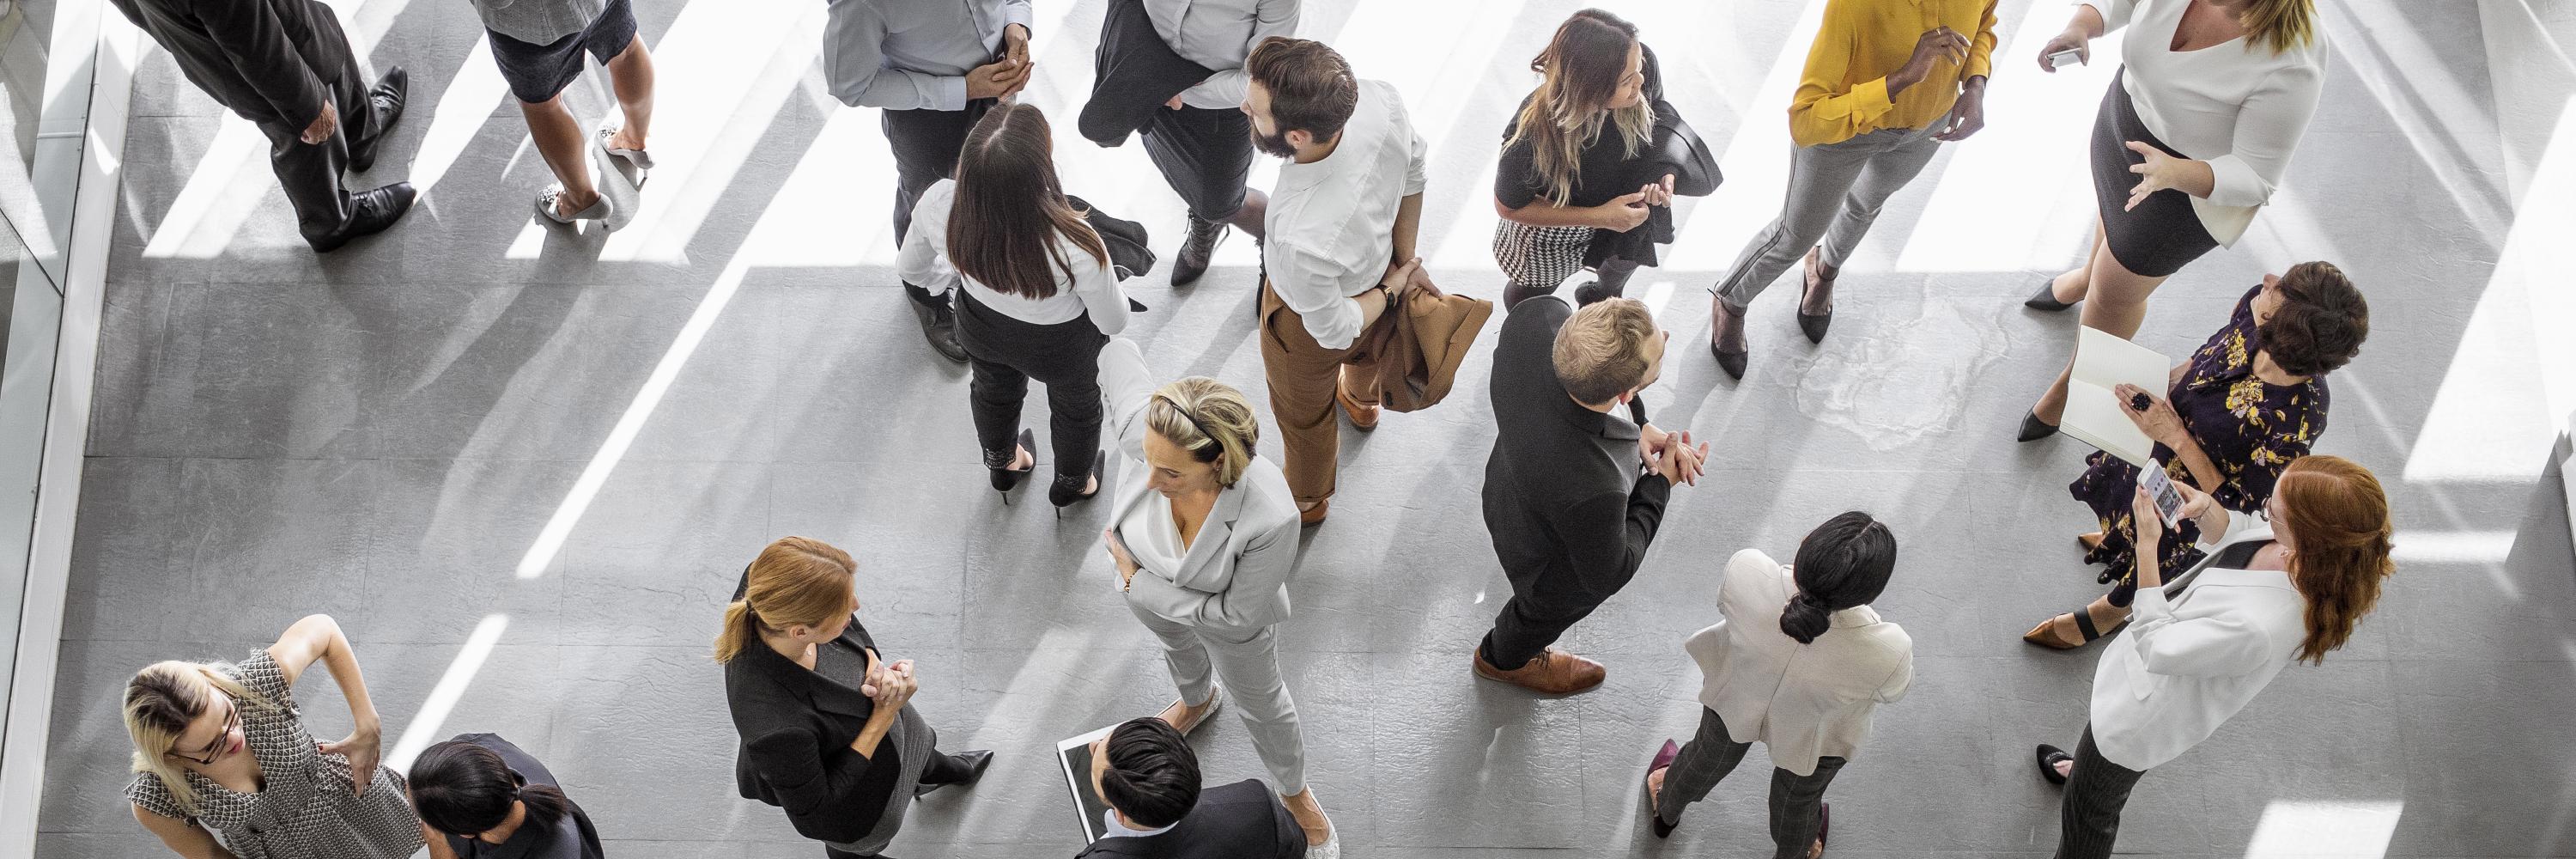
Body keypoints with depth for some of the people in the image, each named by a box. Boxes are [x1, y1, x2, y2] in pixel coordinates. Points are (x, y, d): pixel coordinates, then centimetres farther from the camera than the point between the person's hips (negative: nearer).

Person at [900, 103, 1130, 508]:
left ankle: (1001, 464, 69)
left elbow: (911, 267, -11)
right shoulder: (1076, 247, -46)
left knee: (994, 391, 37)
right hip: (1059, 346, -3)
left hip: (979, 326, 3)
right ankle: (1072, 482, 64)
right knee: (1075, 404, 33)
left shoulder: (940, 204, -36)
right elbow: (1113, 321, -24)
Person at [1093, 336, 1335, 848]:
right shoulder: (1141, 428, -43)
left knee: (1260, 704, 29)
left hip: (1226, 611, -3)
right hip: (1148, 590, 3)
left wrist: (1138, 584, -27)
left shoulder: (1270, 517, -49)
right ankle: (1197, 703, 76)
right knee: (1178, 648, 39)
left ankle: (1294, 791, 61)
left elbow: (1237, 616, -31)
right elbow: (1118, 353, -20)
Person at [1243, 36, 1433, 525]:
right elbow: (1414, 172, -13)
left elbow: (1335, 330, -28)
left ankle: (1308, 501, 64)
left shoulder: (1302, 239, -51)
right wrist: (1403, 262, 0)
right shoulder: (1380, 100, -37)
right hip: (1376, 264, 5)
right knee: (1366, 349, 42)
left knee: (1303, 411, 31)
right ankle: (1361, 400, 78)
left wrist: (1393, 288, -10)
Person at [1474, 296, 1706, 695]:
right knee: (1546, 612, 32)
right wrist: (1661, 483, -17)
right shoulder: (1593, 491, -49)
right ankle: (1505, 659, 66)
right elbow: (1608, 574, -27)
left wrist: (1636, 425, -16)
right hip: (1553, 573, -5)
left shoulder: (1536, 318, -38)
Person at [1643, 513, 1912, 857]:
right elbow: (1890, 691, -17)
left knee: (1711, 756, 35)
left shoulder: (1747, 572, -42)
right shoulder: (1889, 653, -43)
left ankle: (1666, 812, 66)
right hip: (1814, 740, -1)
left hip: (1736, 696, 2)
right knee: (1797, 802, 33)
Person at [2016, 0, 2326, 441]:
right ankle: (2088, 275, 74)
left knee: (2116, 292, 15)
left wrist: (2173, 173, -48)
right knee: (2111, 212, 37)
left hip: (2194, 186, -5)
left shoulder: (2290, 66, -41)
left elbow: (2255, 179, -31)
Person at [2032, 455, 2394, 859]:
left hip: (2137, 717, -8)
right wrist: (2206, 507, -22)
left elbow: (2159, 648, -31)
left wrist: (2147, 544, -30)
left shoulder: (2258, 627, -48)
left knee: (2089, 811, 21)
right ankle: (2084, 769, 73)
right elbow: (2234, 534, -1)